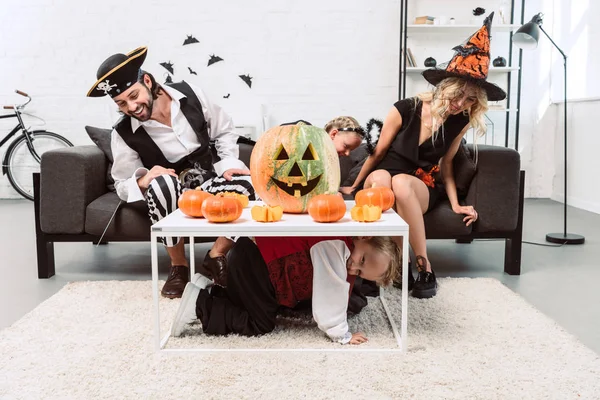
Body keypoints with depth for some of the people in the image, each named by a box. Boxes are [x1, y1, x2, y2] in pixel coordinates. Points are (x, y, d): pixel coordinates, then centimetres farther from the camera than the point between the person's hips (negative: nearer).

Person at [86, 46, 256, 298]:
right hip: (170, 194, -1)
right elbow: (123, 186, -6)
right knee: (161, 183, -39)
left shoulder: (189, 94, -11)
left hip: (209, 181, 2)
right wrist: (143, 180, -29)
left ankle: (216, 257, -6)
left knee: (248, 184, -30)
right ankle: (178, 266, -14)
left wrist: (230, 162, -14)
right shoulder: (123, 135, -16)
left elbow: (224, 131, 2)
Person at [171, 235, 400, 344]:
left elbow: (331, 295, 11)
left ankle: (209, 291, 21)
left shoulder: (343, 251, 5)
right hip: (253, 261, -10)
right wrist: (341, 335, -16)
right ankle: (201, 304, -1)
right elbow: (330, 296, -25)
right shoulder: (335, 244, -25)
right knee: (260, 324, -3)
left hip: (252, 257, 10)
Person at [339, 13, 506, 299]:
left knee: (401, 182, -38)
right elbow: (378, 153, 0)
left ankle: (424, 268, -31)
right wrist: (355, 187, 8)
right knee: (379, 177, -40)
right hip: (382, 181, -1)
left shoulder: (460, 122, -4)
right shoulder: (405, 110, -12)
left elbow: (445, 165, 8)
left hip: (421, 187, 1)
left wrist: (455, 204, -1)